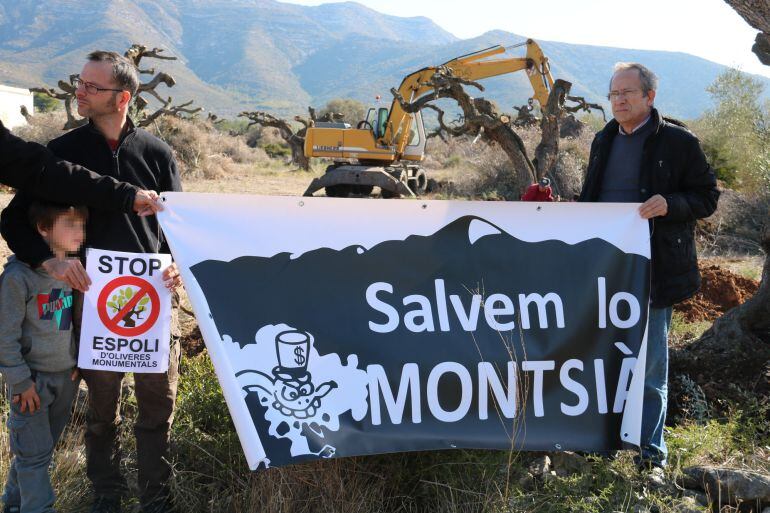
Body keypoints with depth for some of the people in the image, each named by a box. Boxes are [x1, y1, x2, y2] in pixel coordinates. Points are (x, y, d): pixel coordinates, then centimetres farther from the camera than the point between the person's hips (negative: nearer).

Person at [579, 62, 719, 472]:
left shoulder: (678, 142, -4)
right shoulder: (603, 141, 13)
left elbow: (707, 197, -3)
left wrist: (670, 204, -22)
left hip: (653, 269, -5)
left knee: (649, 362, 2)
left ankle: (650, 451, 14)